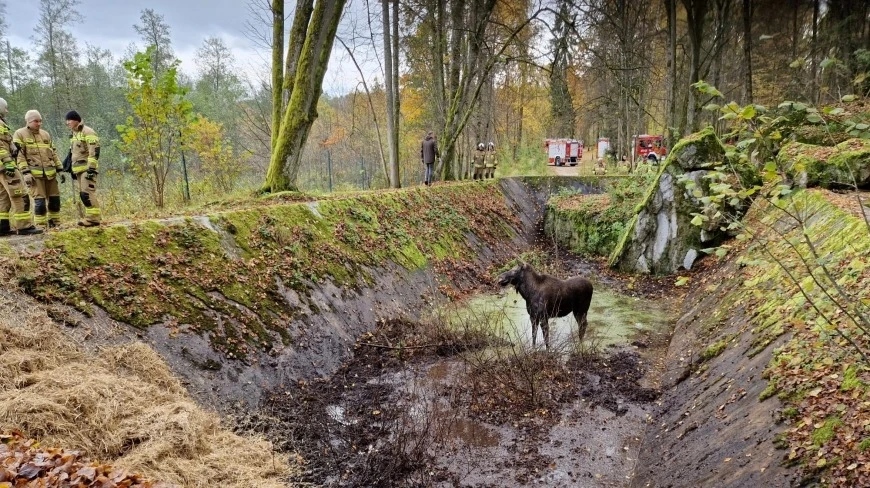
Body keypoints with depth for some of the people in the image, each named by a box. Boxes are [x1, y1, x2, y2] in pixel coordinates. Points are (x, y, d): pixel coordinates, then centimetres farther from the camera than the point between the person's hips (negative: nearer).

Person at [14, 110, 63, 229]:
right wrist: (26, 173, -15)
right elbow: (19, 155, -6)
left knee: (55, 198, 6)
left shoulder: (45, 134, 16)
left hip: (50, 173, 5)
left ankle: (54, 223, 18)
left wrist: (59, 170, 13)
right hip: (35, 174, -5)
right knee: (39, 200, -8)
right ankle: (40, 226, -1)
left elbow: (53, 154, 20)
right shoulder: (20, 134, 0)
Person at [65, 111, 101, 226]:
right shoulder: (74, 134, 20)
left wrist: (91, 169, -24)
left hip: (87, 168, -9)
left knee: (87, 193, -15)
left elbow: (94, 152, -19)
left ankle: (94, 218, -14)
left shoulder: (88, 132, -10)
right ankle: (90, 217, 12)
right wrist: (72, 169, 25)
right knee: (83, 194, 8)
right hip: (79, 169, 9)